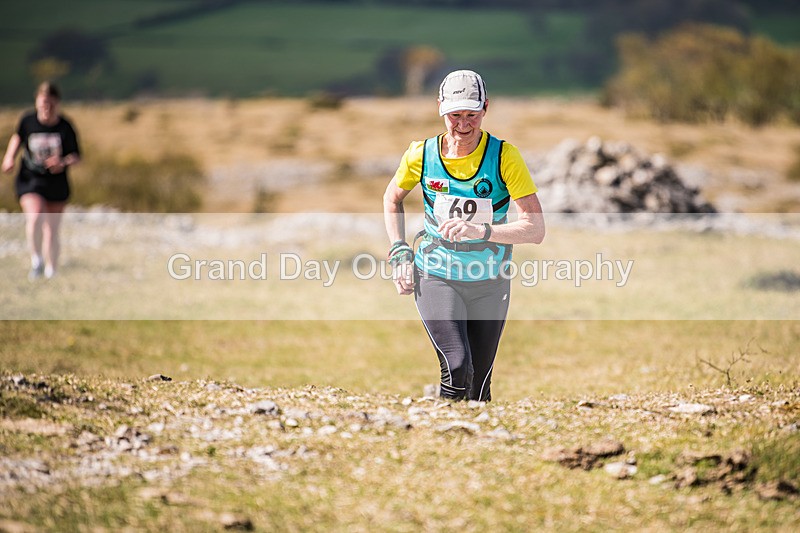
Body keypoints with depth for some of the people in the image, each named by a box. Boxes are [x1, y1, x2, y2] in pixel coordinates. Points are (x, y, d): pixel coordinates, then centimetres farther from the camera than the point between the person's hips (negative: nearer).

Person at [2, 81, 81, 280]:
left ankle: (50, 272, 24)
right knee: (35, 216, -27)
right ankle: (36, 260, -8)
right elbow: (18, 137, 16)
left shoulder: (65, 128, -10)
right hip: (29, 181, 0)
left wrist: (63, 162, -25)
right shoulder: (28, 121, -6)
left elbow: (76, 156, -5)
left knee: (51, 231, 7)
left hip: (56, 184, 0)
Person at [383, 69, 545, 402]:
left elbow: (535, 229, -18)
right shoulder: (422, 154, -7)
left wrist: (480, 231, -31)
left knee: (477, 391, 7)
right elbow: (393, 197, 15)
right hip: (435, 280, -1)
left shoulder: (504, 156, -13)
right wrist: (399, 251, 3)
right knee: (458, 370, -24)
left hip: (490, 285, 1)